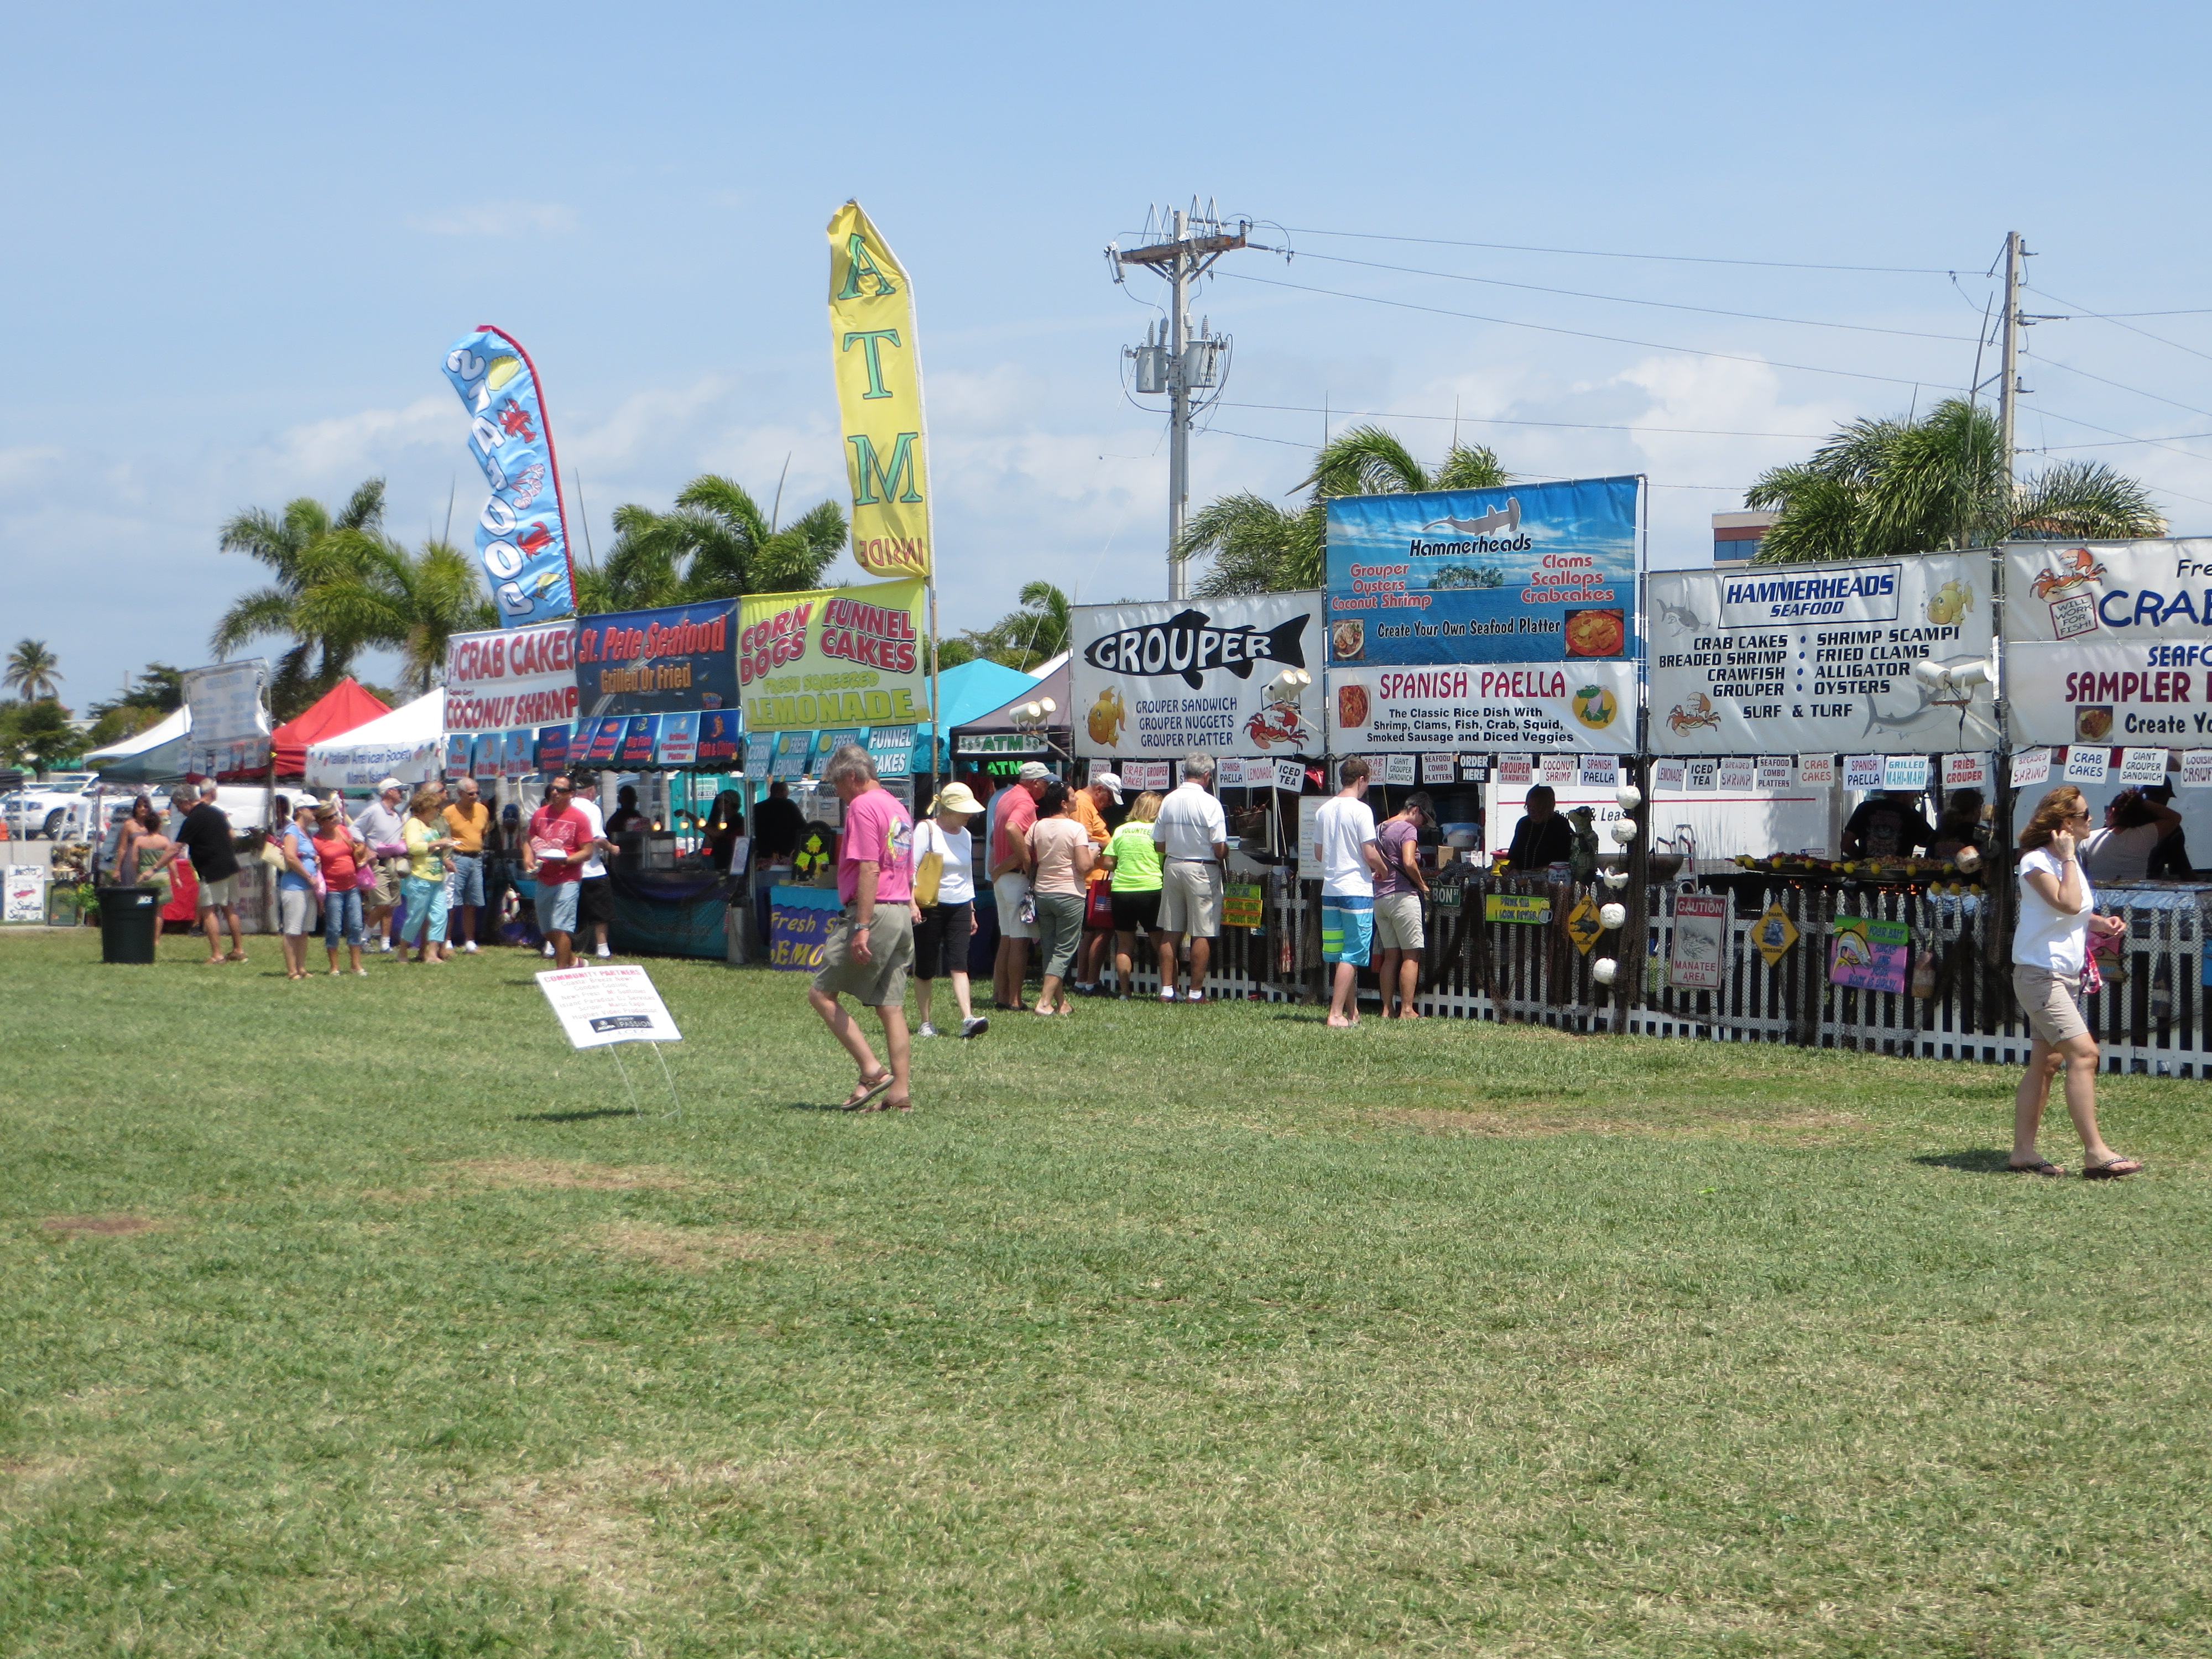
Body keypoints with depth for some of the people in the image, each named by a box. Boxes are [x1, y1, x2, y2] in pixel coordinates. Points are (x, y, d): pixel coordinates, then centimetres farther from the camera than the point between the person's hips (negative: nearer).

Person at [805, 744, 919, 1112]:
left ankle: (872, 1070, -7)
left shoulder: (863, 806, -10)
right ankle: (900, 1091, 6)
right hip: (903, 914, 9)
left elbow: (869, 869, -19)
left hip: (874, 912, -9)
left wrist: (862, 927, -21)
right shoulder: (897, 807, 19)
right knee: (891, 1007, 8)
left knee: (821, 992, -2)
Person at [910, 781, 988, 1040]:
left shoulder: (965, 835, 14)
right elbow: (911, 868, -12)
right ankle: (925, 1022, 12)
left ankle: (968, 1019, -21)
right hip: (930, 908, -5)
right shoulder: (926, 829, -6)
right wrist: (912, 902, -21)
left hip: (959, 907, 5)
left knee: (958, 964, -8)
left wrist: (971, 911, 22)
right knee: (925, 967, 2)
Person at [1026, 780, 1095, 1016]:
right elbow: (1083, 867, -16)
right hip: (1069, 894, -5)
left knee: (1049, 949, 13)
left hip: (1042, 893, 5)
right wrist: (1092, 855, 4)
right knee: (1064, 951, 1)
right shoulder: (1076, 829, -12)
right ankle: (1045, 1001, -9)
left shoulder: (1037, 827, 1)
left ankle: (1061, 1001, 16)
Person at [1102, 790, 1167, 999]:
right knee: (1163, 942, 6)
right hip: (1152, 890, -2)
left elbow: (1107, 863, 6)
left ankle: (1125, 992, 9)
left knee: (1124, 945, 10)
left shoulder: (1121, 830, 7)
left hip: (1121, 890, 3)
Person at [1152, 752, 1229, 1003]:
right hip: (1202, 869, -5)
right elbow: (1219, 848, -14)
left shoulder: (1168, 801, 2)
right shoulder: (1210, 803, -13)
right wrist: (1224, 854, 8)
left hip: (1172, 867, 5)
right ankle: (1196, 991, 3)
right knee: (1202, 934, 1)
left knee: (1172, 933, 10)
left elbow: (1160, 844, 6)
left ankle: (1167, 989, 11)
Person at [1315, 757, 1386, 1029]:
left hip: (1330, 889, 7)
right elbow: (1370, 854, -14)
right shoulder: (1361, 810, -12)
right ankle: (1336, 1014, -8)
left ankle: (1352, 1012, 21)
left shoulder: (1324, 810, 8)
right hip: (1357, 890, -7)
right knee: (1352, 955, -3)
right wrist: (1383, 871, 5)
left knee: (1343, 954, 14)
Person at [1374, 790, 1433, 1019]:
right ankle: (1406, 1010, -7)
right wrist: (1422, 884, -9)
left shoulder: (1379, 829, 16)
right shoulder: (1408, 829, -9)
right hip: (1402, 895, -8)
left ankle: (1387, 1009, 9)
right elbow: (1409, 862, -22)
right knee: (1411, 955, -3)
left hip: (1379, 896, 8)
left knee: (1391, 955, 11)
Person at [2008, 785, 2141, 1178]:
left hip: (2066, 976, 10)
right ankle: (2095, 1152, -18)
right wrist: (2068, 857, -19)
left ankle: (2024, 1150, 10)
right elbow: (2067, 903, -27)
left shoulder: (2068, 860, 14)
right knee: (2084, 1052, -17)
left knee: (2045, 1061, 8)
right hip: (2040, 973, -10)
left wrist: (2102, 923, 6)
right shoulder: (2036, 861, -14)